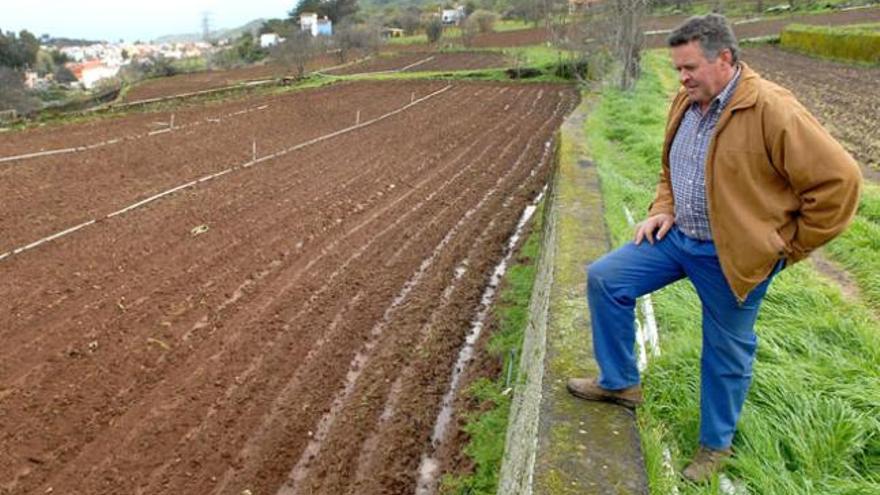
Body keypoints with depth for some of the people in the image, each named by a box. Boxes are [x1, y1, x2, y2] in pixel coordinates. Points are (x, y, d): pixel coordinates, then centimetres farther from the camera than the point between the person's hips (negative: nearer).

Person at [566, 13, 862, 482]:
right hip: (677, 237, 7)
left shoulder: (772, 110, -21)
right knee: (604, 278, 2)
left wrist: (790, 246, -12)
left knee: (726, 354, 9)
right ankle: (620, 382, 19)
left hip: (733, 258, -7)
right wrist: (663, 209, 4)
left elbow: (839, 180, -19)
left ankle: (716, 444, 34)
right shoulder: (686, 102, 2)